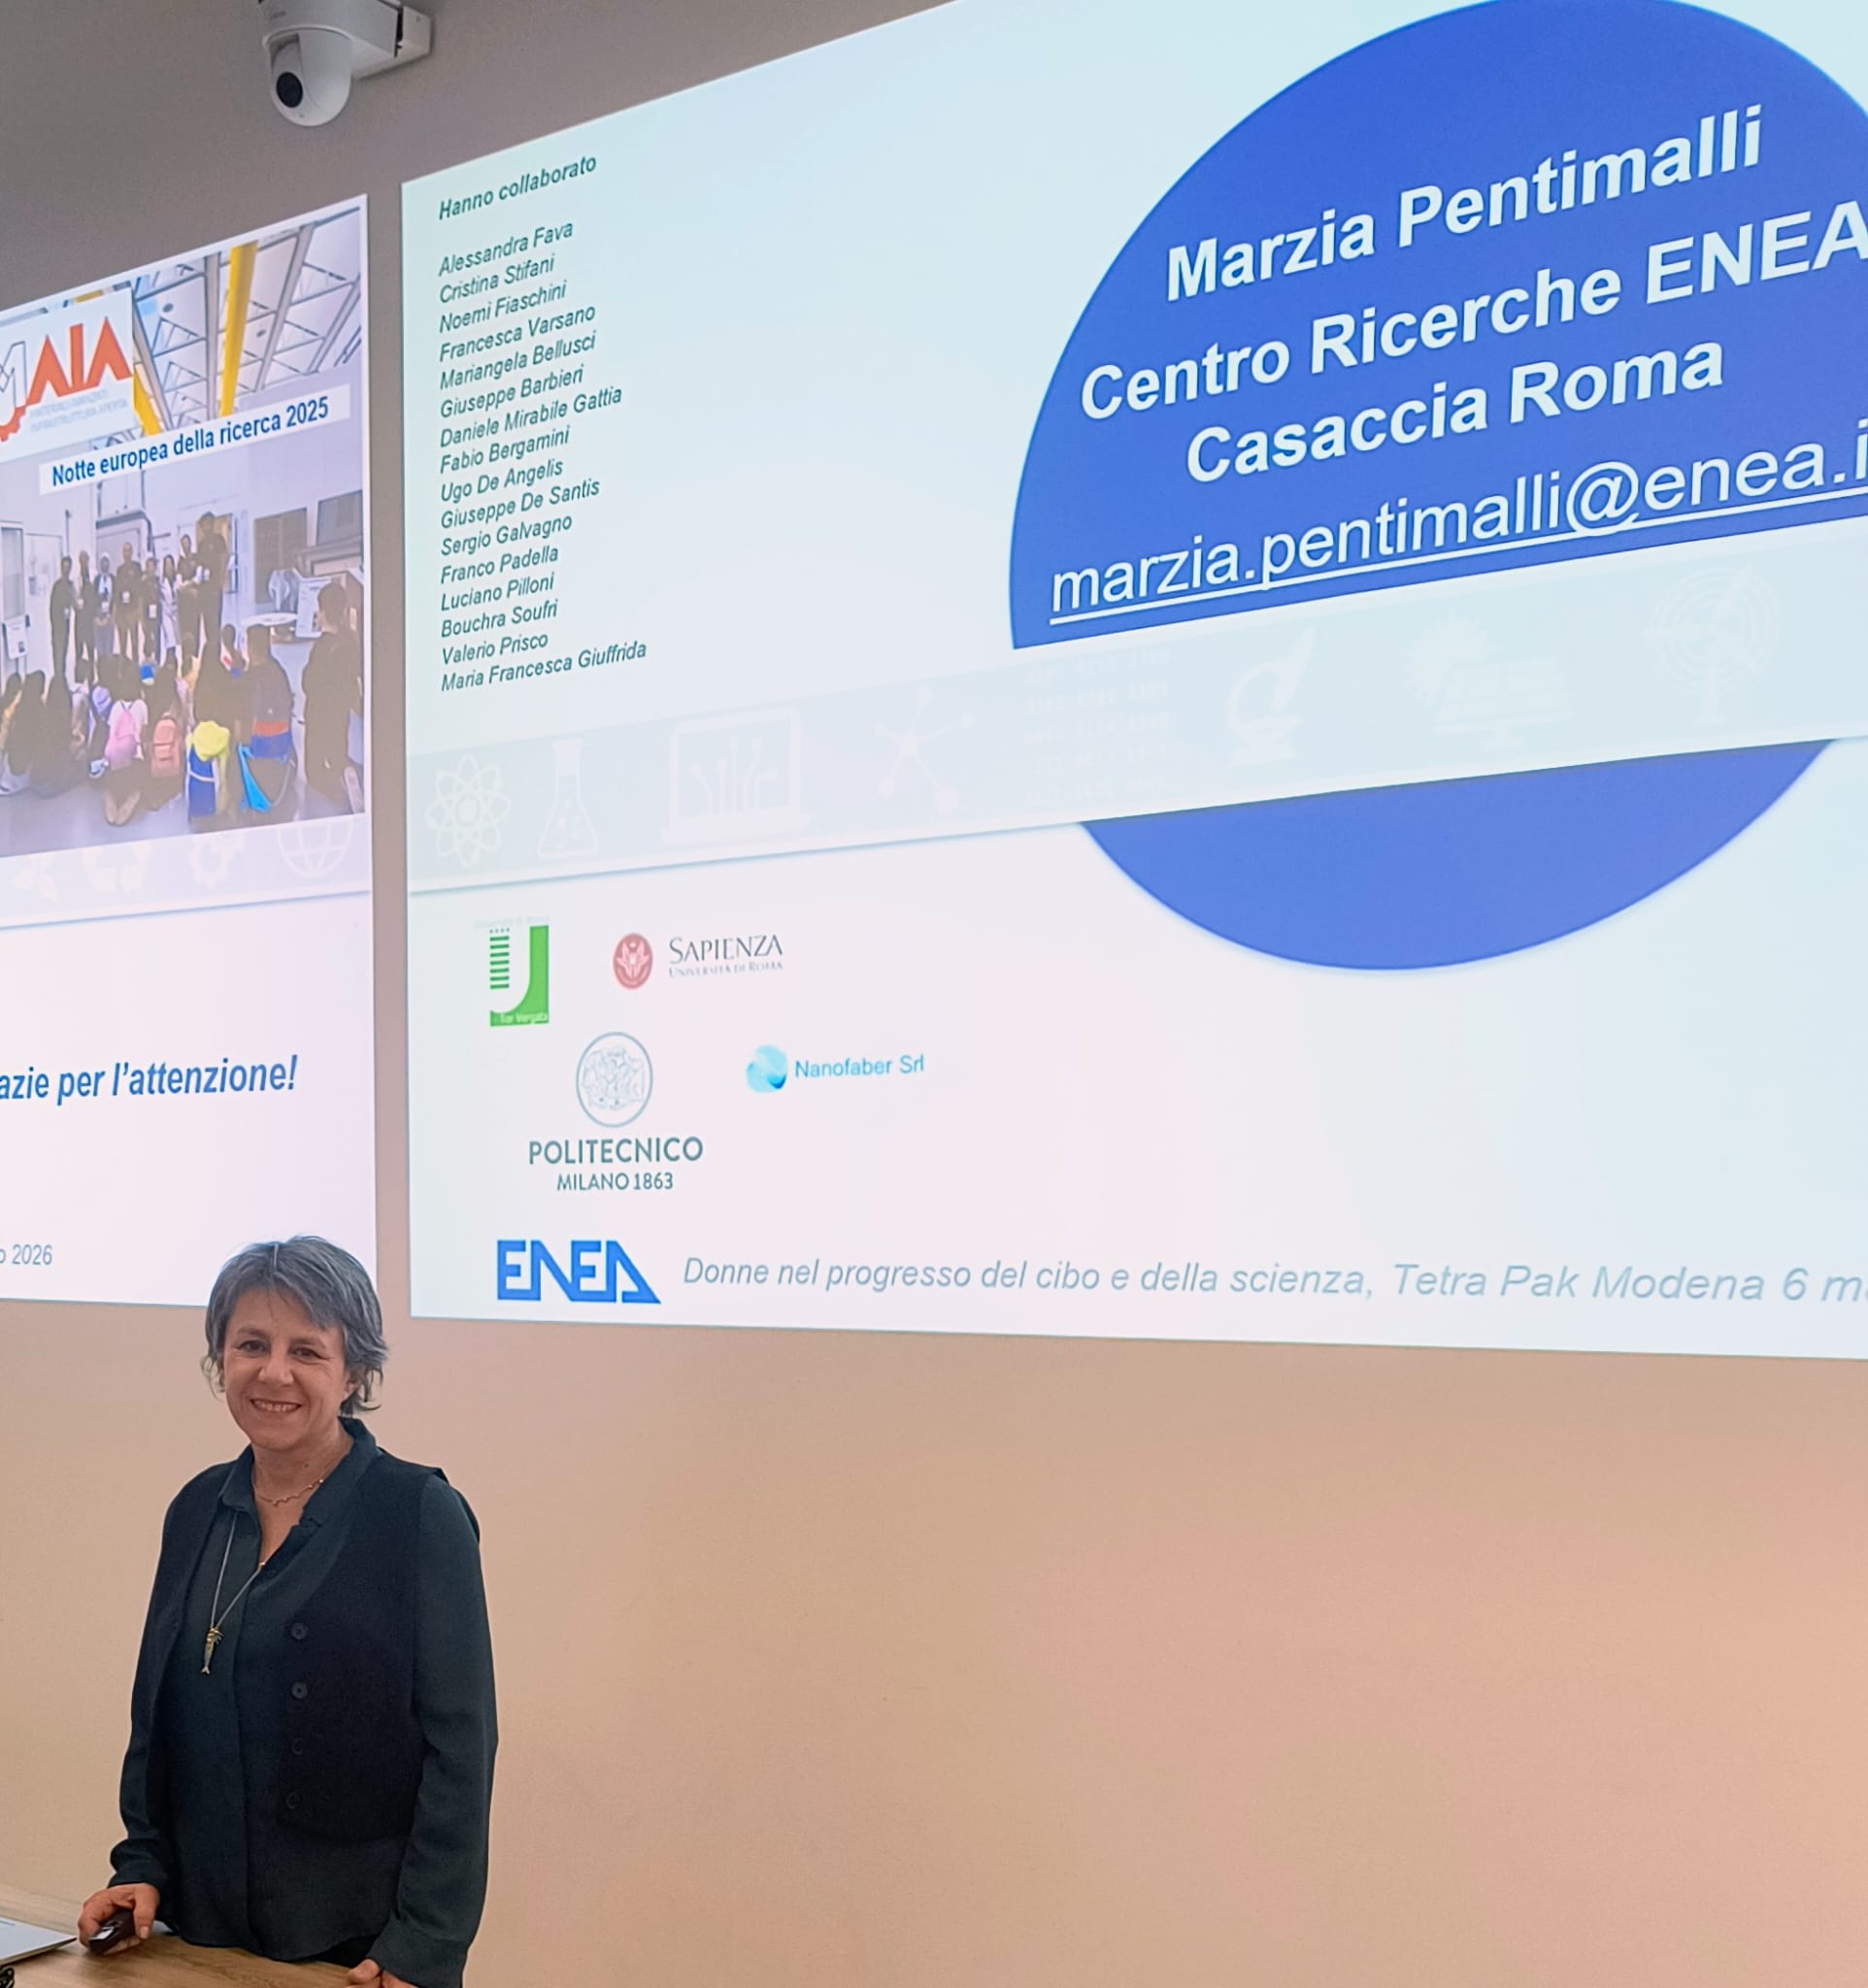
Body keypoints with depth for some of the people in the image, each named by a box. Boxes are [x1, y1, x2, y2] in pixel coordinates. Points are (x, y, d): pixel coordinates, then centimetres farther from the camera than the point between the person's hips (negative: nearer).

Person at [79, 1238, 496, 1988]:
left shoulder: (422, 1514, -12)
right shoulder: (197, 1510, 4)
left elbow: (459, 1747, -14)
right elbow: (157, 1714, 12)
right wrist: (142, 1866, 1)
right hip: (203, 1927, 5)